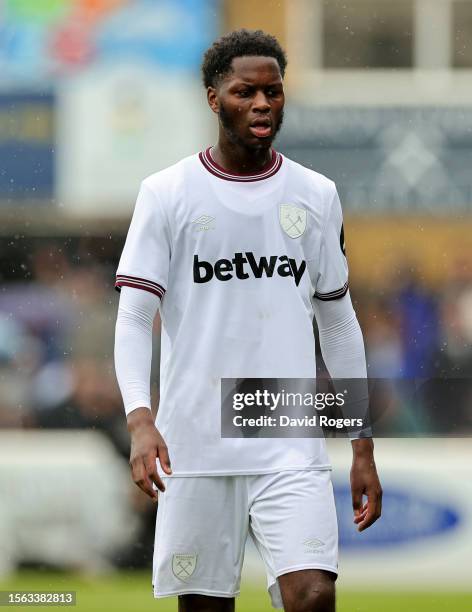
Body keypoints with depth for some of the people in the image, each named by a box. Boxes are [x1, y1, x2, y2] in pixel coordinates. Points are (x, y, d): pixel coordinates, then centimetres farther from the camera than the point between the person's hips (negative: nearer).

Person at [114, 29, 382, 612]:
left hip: (292, 449, 1)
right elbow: (133, 319, -4)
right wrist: (140, 419, -20)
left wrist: (363, 449, 13)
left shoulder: (316, 196, 9)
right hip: (193, 449, -1)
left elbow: (339, 324, 16)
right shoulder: (167, 193, 1)